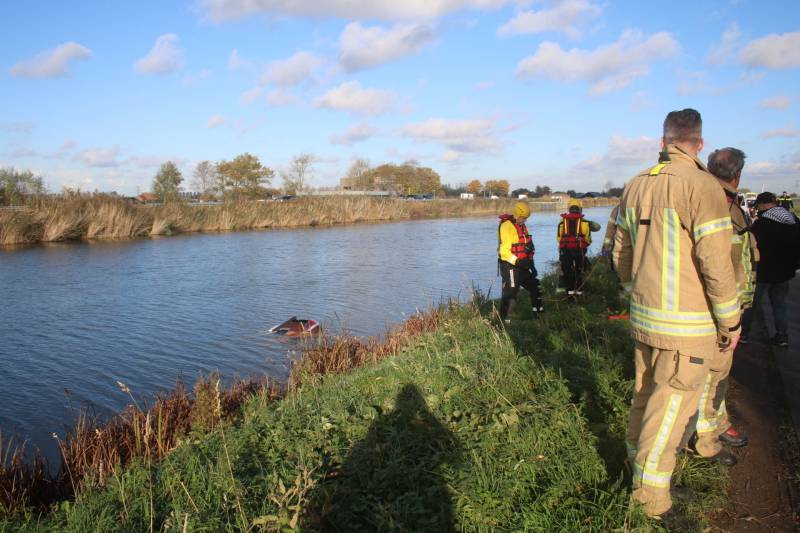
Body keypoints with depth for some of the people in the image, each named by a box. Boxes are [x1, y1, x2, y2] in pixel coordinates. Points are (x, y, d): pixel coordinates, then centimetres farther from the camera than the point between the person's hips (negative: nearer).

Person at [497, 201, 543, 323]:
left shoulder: (521, 226, 14)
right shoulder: (507, 226, -17)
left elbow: (526, 246, 21)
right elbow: (504, 250, -23)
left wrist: (530, 263, 18)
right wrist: (517, 261, -28)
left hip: (522, 264, 10)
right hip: (510, 266, -10)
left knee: (534, 286, 19)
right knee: (510, 293, -9)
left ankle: (538, 313, 34)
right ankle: (503, 319, -2)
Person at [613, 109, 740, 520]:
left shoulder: (635, 186, 6)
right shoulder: (701, 186, -15)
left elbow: (621, 253, 13)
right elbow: (715, 264, -16)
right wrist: (730, 323, -5)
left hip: (642, 316, 7)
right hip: (686, 324, -7)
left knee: (646, 394, 21)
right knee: (671, 407, 4)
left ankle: (637, 463, 39)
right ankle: (651, 498, 15)